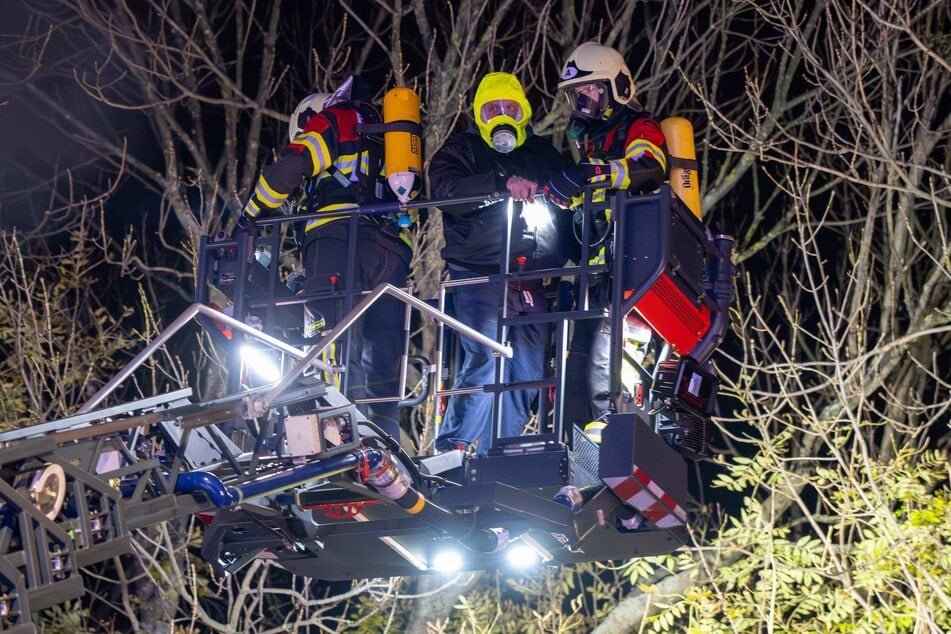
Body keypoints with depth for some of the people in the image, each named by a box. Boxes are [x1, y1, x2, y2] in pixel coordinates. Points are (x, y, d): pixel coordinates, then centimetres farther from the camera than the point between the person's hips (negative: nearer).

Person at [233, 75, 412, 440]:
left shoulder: (333, 120, 15)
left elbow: (291, 167, 0)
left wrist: (250, 216, 8)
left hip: (338, 234, -7)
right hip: (393, 250, 7)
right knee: (383, 352, 5)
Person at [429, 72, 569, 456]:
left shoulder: (543, 154, 20)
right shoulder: (462, 150, 6)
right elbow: (447, 188, -16)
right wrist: (503, 184, -32)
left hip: (529, 280, 5)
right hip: (479, 275, -5)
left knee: (528, 368, 3)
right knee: (487, 360, -20)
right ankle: (451, 450, -13)